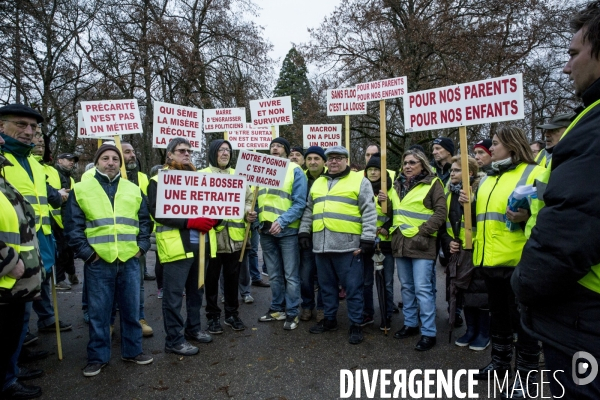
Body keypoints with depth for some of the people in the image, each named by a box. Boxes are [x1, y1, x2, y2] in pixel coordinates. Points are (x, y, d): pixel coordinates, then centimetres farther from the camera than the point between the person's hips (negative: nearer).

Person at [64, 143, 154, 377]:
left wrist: (142, 246, 2)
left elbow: (145, 221, 13)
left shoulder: (133, 190, 10)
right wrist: (86, 252, -7)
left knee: (131, 309, 11)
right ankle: (97, 357, 23)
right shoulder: (81, 189, 2)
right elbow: (73, 226, -1)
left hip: (129, 260, 2)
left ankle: (132, 350, 26)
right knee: (98, 312, 8)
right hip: (98, 262, -2)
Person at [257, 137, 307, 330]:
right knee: (274, 275, 15)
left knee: (290, 275, 3)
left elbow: (299, 203, -11)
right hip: (266, 230, 5)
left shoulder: (295, 170, -4)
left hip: (287, 230, -5)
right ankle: (276, 308, 28)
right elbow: (257, 198, 15)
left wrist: (282, 221, -21)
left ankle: (292, 313, 14)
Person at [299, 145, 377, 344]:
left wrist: (367, 240, -11)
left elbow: (369, 212, -6)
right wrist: (304, 232, 13)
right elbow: (309, 210, 22)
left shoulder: (359, 181, 0)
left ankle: (355, 324, 16)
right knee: (327, 285, 16)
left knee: (352, 287, 3)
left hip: (348, 245, -5)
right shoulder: (318, 183, 17)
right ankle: (330, 319, 31)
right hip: (321, 245, 6)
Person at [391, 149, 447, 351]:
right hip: (400, 243, 6)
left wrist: (421, 231, -16)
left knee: (423, 288, -5)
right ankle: (410, 324, 28)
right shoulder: (398, 184, 15)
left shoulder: (432, 183, -3)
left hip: (421, 243, -6)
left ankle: (428, 333, 6)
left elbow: (440, 213, -9)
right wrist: (393, 228, 6)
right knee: (407, 287, 14)